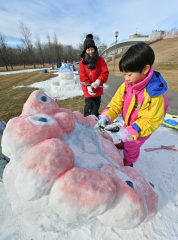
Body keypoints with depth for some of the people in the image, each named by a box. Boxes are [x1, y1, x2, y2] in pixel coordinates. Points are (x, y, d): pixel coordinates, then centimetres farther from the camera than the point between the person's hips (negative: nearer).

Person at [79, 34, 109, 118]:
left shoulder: (100, 59, -3)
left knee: (97, 104, 19)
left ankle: (95, 119, 42)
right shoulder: (83, 62, -6)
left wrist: (98, 81, -24)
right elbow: (83, 77, -9)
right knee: (89, 105, -12)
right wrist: (88, 87, -22)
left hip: (98, 88, 3)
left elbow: (105, 72, -7)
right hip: (88, 89, -3)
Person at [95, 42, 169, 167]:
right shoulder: (127, 85, -16)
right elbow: (116, 102, -13)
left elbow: (150, 120, -29)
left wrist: (131, 131, -34)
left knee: (131, 146, 16)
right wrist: (106, 117, -25)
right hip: (129, 122, 5)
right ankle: (123, 144, 67)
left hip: (142, 128, -5)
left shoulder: (154, 94, -35)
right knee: (125, 136, 31)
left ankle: (127, 163, 47)